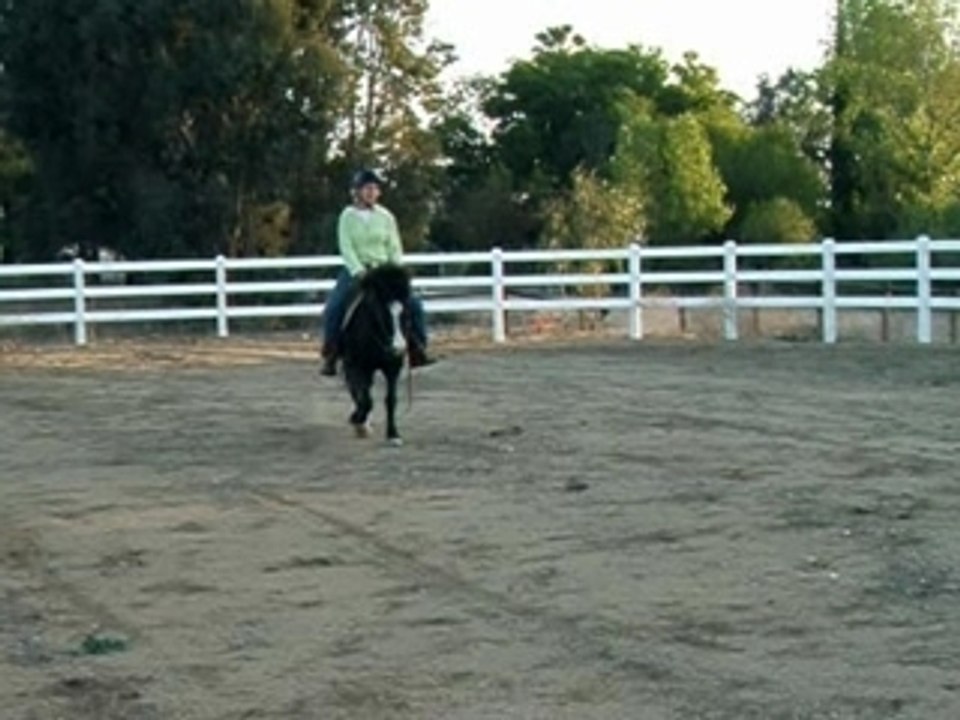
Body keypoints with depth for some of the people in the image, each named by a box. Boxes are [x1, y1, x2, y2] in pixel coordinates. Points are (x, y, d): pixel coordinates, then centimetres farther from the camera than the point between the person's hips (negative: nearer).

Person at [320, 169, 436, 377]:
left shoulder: (386, 216, 4)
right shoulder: (348, 216, -2)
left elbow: (394, 247, 4)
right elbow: (346, 247, -11)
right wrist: (359, 272, -23)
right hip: (355, 270, -2)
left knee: (414, 305, -12)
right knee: (333, 310, -19)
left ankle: (418, 350, -3)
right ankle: (331, 356, -6)